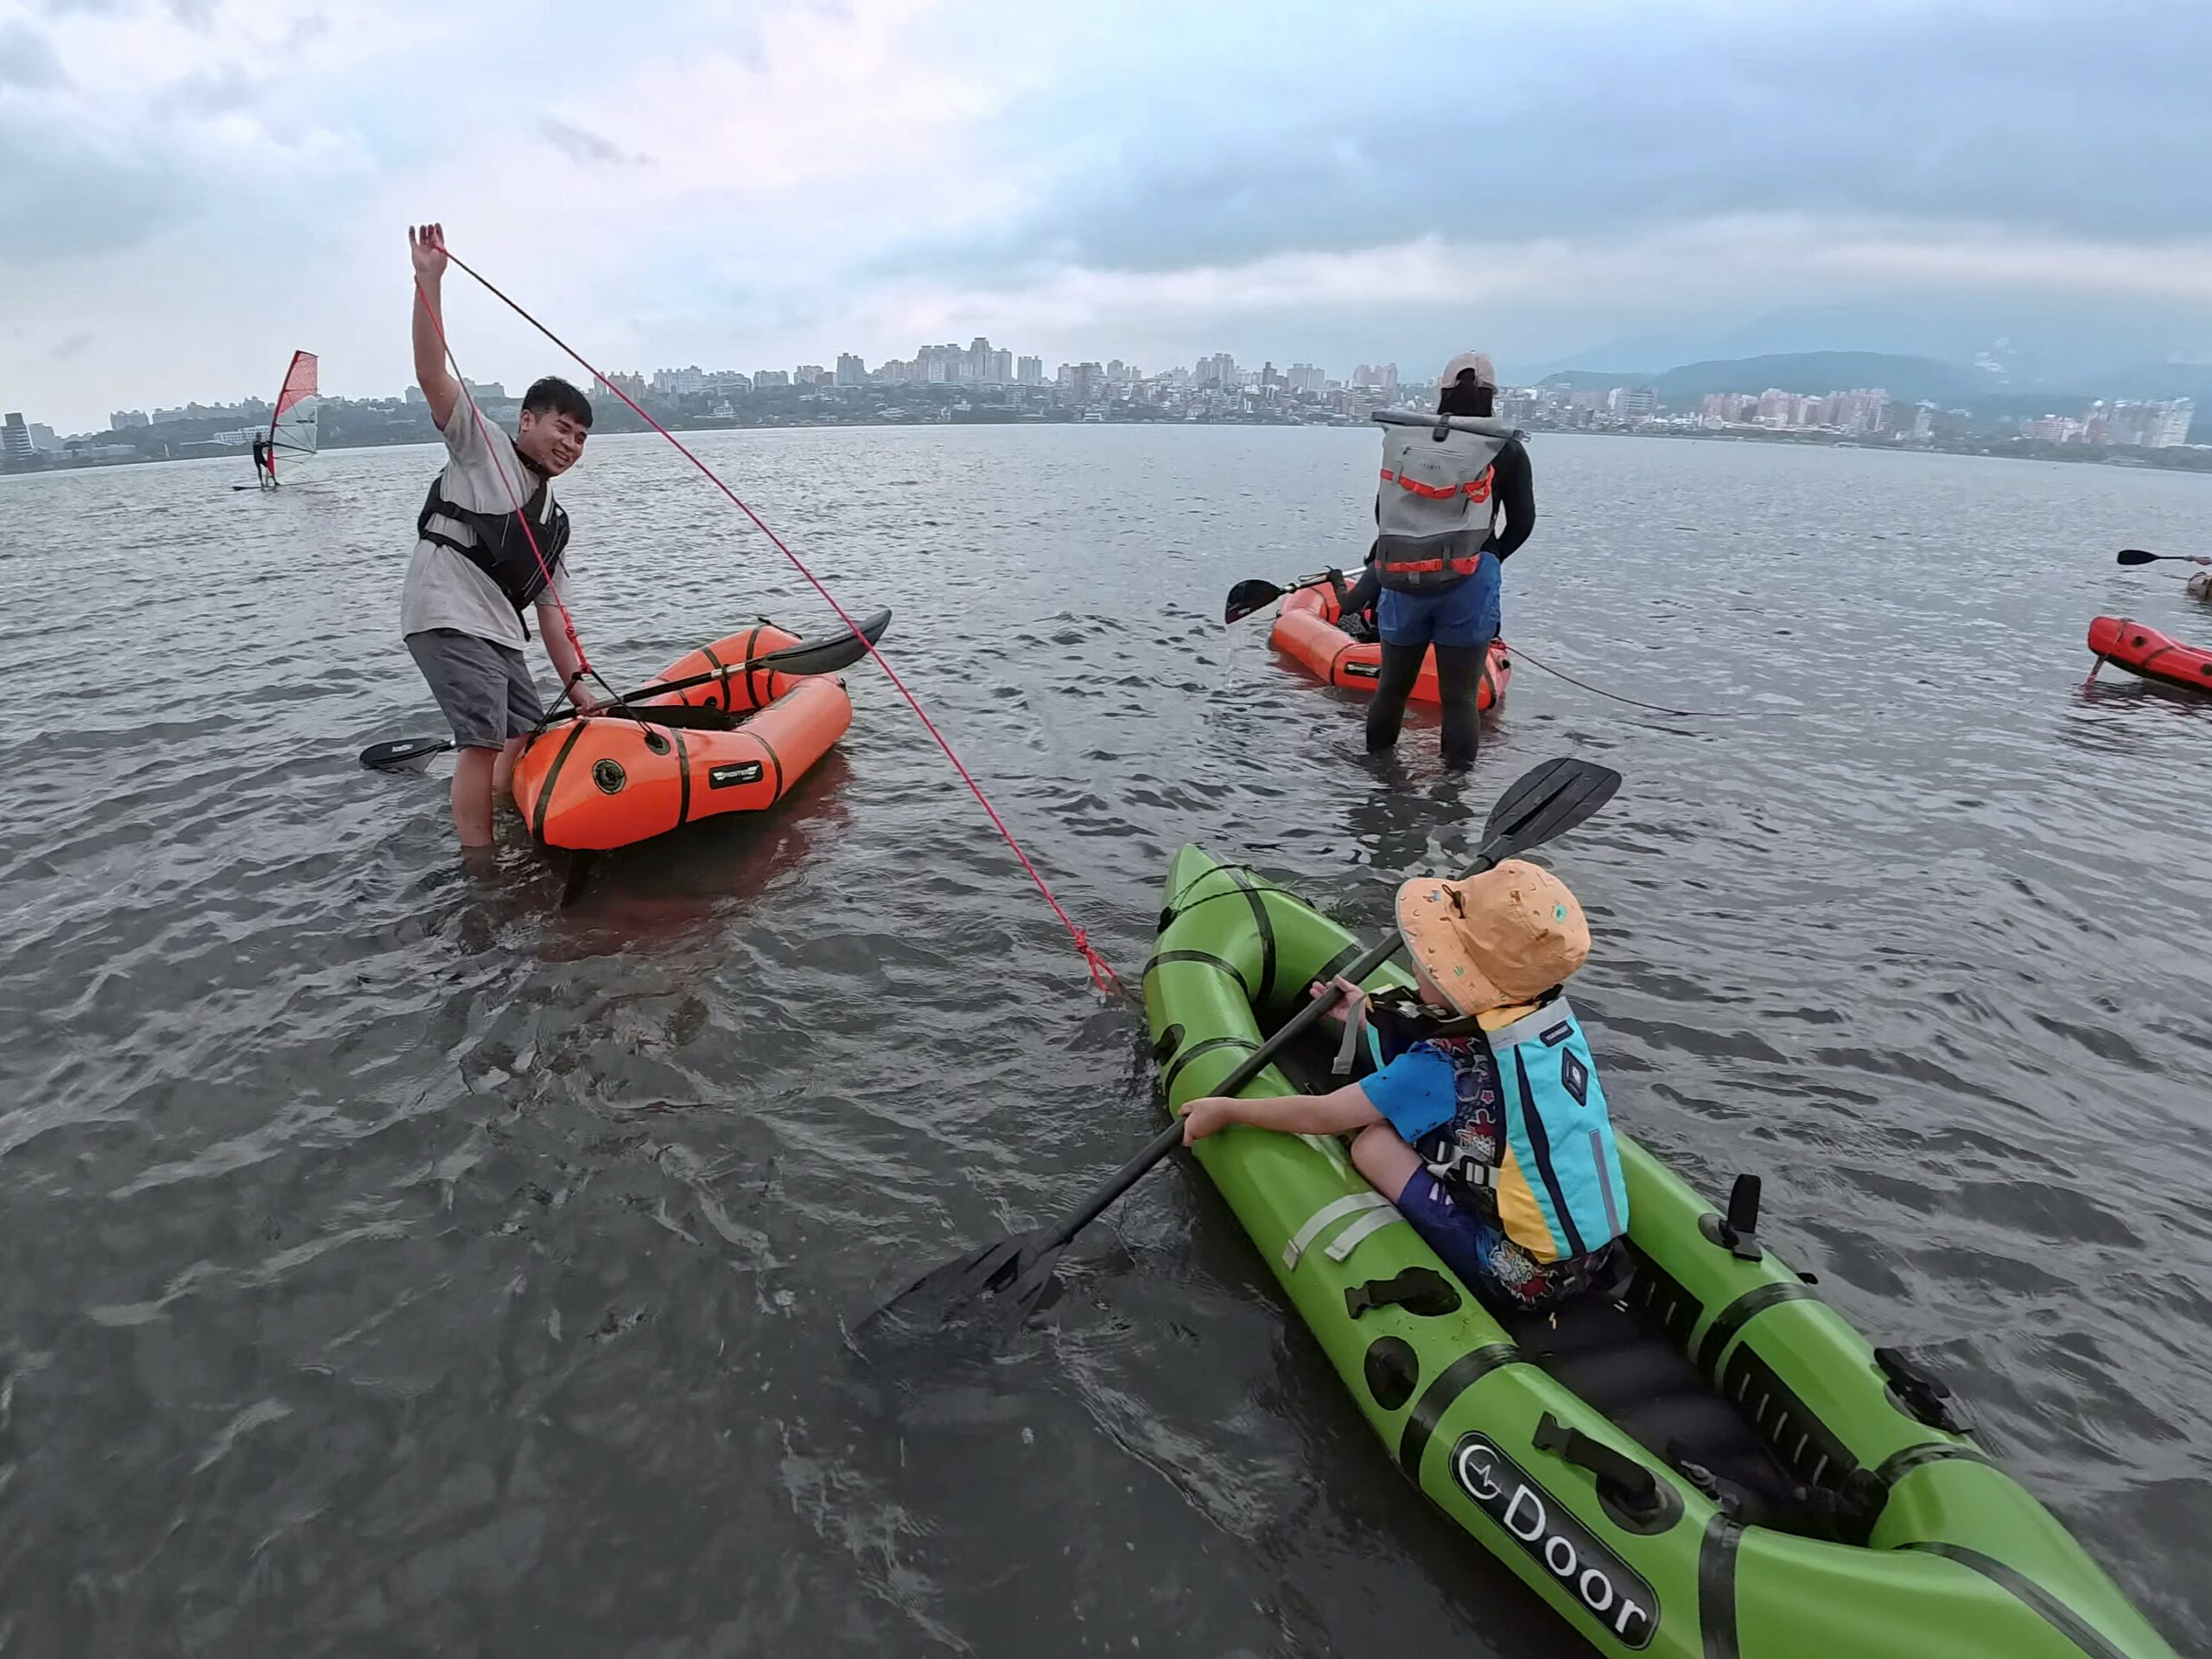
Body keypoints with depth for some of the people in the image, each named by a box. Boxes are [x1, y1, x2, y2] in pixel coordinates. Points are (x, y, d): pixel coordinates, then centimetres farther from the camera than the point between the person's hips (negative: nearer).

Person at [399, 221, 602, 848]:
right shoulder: (480, 445, 6)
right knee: (484, 741, -14)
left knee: (528, 737, 8)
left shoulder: (553, 521, 21)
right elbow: (432, 375, -9)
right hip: (448, 617, -8)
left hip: (498, 633, 8)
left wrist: (576, 685, 9)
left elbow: (551, 610, 18)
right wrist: (429, 280, -17)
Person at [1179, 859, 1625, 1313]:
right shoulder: (1557, 1016, -4)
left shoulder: (1447, 1065, -23)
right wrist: (1373, 1016, 24)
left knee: (1373, 1142, -7)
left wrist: (1226, 1109, 2)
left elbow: (1321, 1116, -12)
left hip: (1526, 1281, -7)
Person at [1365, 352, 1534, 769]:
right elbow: (1522, 522, 4)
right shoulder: (1506, 450, 1)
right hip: (1466, 585, -3)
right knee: (1459, 698, 2)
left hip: (1401, 582, 3)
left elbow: (1382, 513, 13)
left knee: (1392, 686, 17)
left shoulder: (1403, 440, 8)